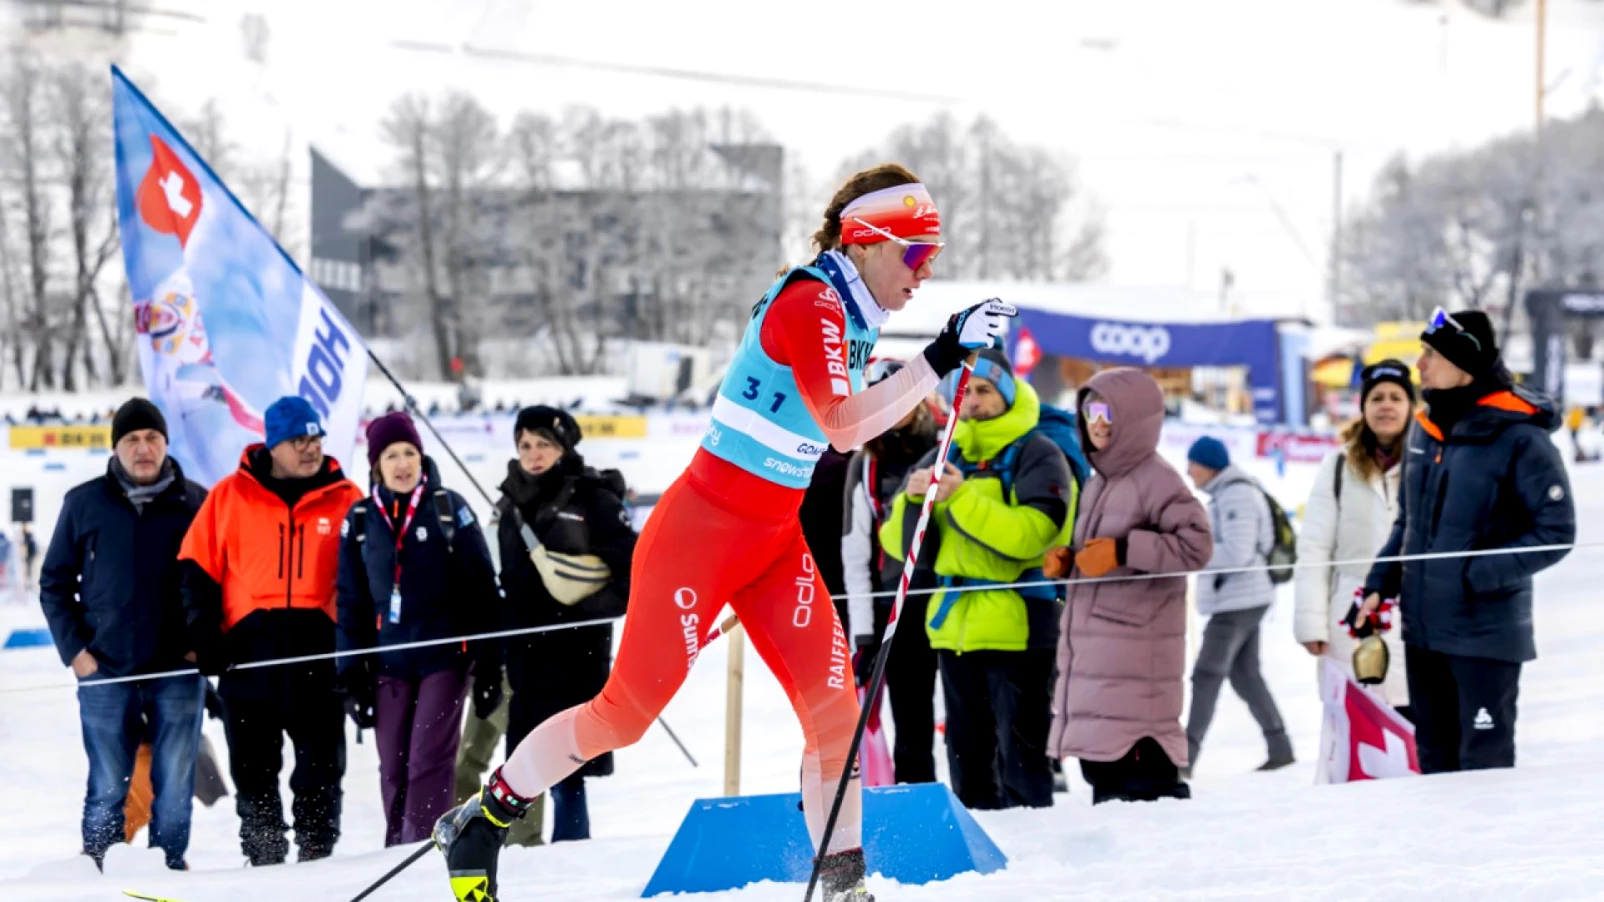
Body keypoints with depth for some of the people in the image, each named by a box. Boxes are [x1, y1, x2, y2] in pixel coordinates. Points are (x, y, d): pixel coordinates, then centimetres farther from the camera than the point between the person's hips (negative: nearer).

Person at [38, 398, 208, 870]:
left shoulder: (196, 504, 5)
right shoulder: (85, 504, 4)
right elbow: (55, 583, 9)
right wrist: (74, 650, -1)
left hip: (178, 672, 0)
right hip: (106, 673, 0)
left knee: (174, 787, 2)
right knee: (107, 787, 2)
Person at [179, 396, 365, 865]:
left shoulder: (346, 500, 7)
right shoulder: (230, 497, 6)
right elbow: (198, 570, 7)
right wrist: (205, 637, -3)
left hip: (319, 652, 0)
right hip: (249, 650, 0)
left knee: (321, 763, 0)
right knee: (253, 768, 5)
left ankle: (316, 852, 7)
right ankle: (263, 857, 13)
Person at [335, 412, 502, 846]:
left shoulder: (449, 509, -1)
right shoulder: (360, 520, 6)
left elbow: (482, 590, 0)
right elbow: (350, 600, 11)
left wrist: (489, 665, -4)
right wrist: (351, 674, 6)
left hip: (445, 656, -3)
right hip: (389, 661, 3)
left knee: (428, 762, -10)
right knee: (394, 769, 5)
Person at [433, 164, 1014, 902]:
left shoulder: (851, 316, 8)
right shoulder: (809, 303, -20)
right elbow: (844, 427, -32)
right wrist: (941, 357, -33)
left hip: (775, 539, 8)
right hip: (701, 529, -8)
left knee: (833, 708, -5)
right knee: (628, 711, -1)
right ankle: (478, 823, 15)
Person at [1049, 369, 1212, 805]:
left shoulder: (1156, 479, -9)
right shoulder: (1098, 482, 19)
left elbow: (1195, 543, -18)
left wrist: (1122, 551, -20)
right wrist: (1067, 560, 9)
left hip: (1137, 646, -9)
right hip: (1091, 643, 9)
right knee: (1099, 761, 12)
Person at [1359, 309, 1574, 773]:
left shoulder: (1519, 439, -14)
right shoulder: (1427, 430, 8)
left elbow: (1556, 532, -13)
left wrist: (1480, 575, -20)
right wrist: (1379, 586, 10)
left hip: (1485, 630, -7)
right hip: (1423, 630, 7)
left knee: (1483, 764, -2)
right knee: (1435, 758, 15)